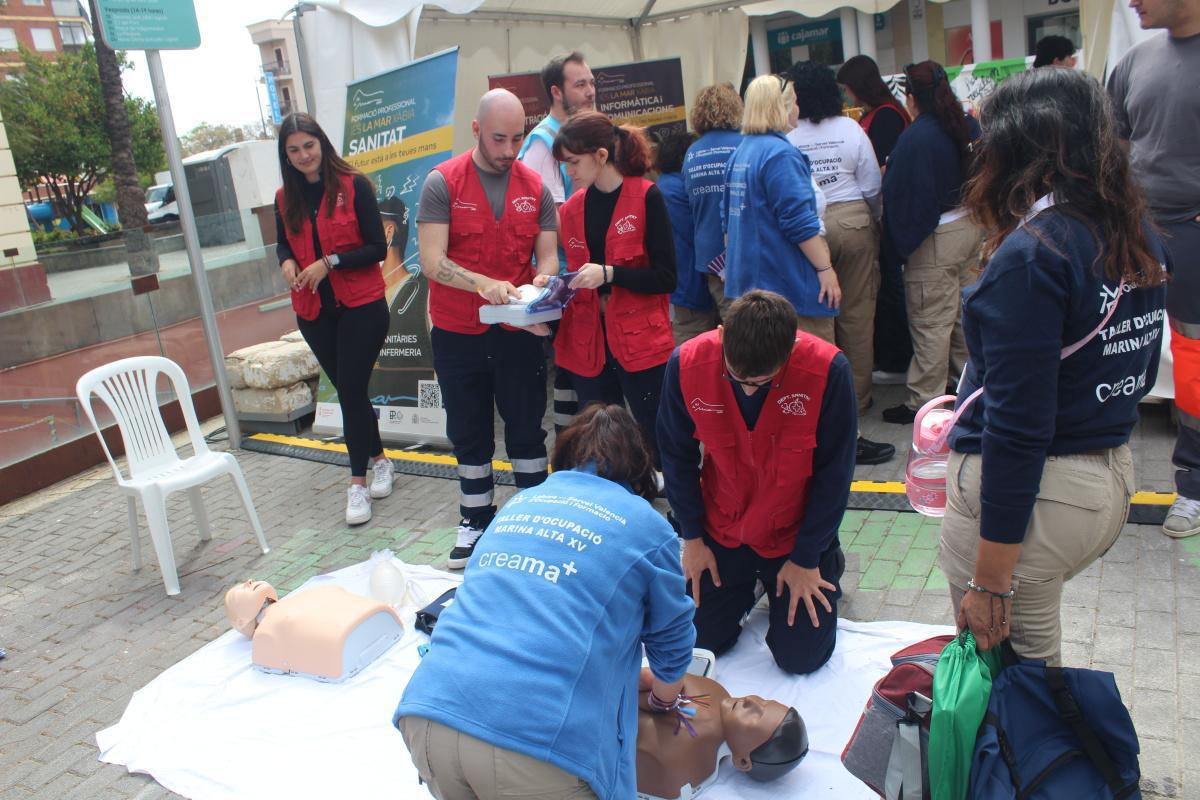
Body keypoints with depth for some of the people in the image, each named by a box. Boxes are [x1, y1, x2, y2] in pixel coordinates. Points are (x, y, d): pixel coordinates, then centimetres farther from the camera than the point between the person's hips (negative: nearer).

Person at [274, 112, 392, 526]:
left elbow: (377, 248, -10)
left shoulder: (353, 186, -8)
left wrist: (330, 263, -19)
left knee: (350, 391, -7)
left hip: (361, 306, -5)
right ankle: (380, 461, 31)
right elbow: (282, 244, 18)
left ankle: (358, 483, 3)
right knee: (348, 391, 12)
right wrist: (286, 263, -4)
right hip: (313, 311, 5)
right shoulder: (285, 198, 6)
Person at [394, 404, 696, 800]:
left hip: (428, 713, 5)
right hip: (540, 739, -4)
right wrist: (666, 701, 44)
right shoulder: (647, 527, 8)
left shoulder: (519, 502, 22)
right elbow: (672, 645, 21)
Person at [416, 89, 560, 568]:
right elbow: (431, 260, -16)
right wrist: (482, 283, -32)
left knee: (527, 430, 10)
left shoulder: (534, 187, 0)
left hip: (518, 331, 1)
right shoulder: (442, 183, -9)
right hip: (457, 334, -1)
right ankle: (476, 520, 29)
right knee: (469, 434, 13)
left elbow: (548, 256, -2)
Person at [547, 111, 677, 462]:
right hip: (588, 345, 5)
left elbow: (666, 277, -10)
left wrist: (609, 274, -20)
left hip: (639, 343, -5)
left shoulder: (646, 198, -6)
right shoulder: (572, 208, 9)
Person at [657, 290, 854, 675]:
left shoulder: (829, 371, -28)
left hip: (796, 533, -2)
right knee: (699, 641, 8)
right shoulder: (686, 365, -22)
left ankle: (827, 564, 29)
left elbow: (834, 472, -15)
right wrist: (692, 537, -1)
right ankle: (750, 584, 36)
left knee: (801, 656, 3)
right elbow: (677, 456, -6)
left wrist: (806, 559, -9)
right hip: (721, 531, 2)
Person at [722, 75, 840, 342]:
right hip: (790, 283, -9)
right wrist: (825, 268, -15)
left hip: (749, 280, 10)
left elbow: (731, 219, 18)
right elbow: (800, 222, -21)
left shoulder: (739, 153, 11)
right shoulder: (780, 153, -17)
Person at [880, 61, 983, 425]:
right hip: (971, 227, 8)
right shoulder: (969, 125, 5)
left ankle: (922, 401, 4)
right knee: (964, 310, 20)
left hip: (935, 238, -8)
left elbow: (896, 193, -16)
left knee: (931, 321, -3)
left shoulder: (914, 138, -20)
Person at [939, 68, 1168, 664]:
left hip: (1020, 490, -8)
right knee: (1037, 653, 25)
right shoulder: (1140, 240, 6)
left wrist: (990, 582, -17)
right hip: (1112, 481, 8)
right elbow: (1140, 374, 16)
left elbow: (1019, 425, -22)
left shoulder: (1031, 254, -20)